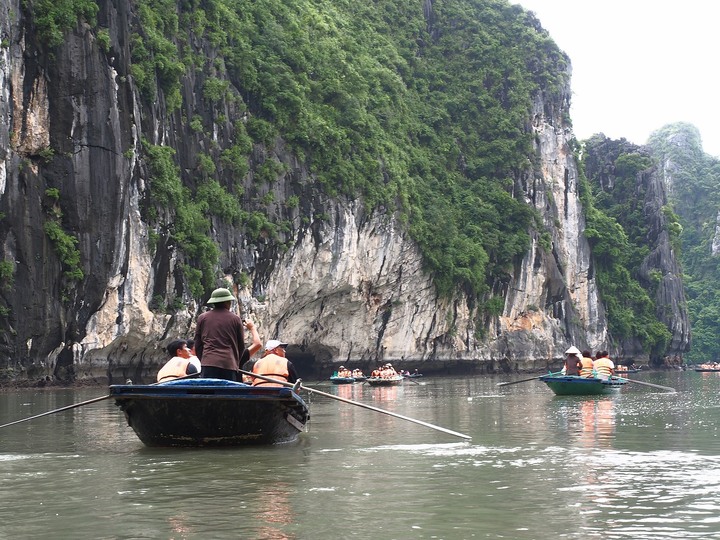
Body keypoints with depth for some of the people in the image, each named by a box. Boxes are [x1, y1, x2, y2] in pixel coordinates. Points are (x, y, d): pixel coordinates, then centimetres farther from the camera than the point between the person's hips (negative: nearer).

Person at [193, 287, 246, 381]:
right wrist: (236, 363, 26)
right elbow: (241, 345, 13)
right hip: (229, 364, 0)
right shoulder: (235, 319, 7)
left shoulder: (202, 318, 10)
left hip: (209, 363, 0)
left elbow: (197, 344, 13)